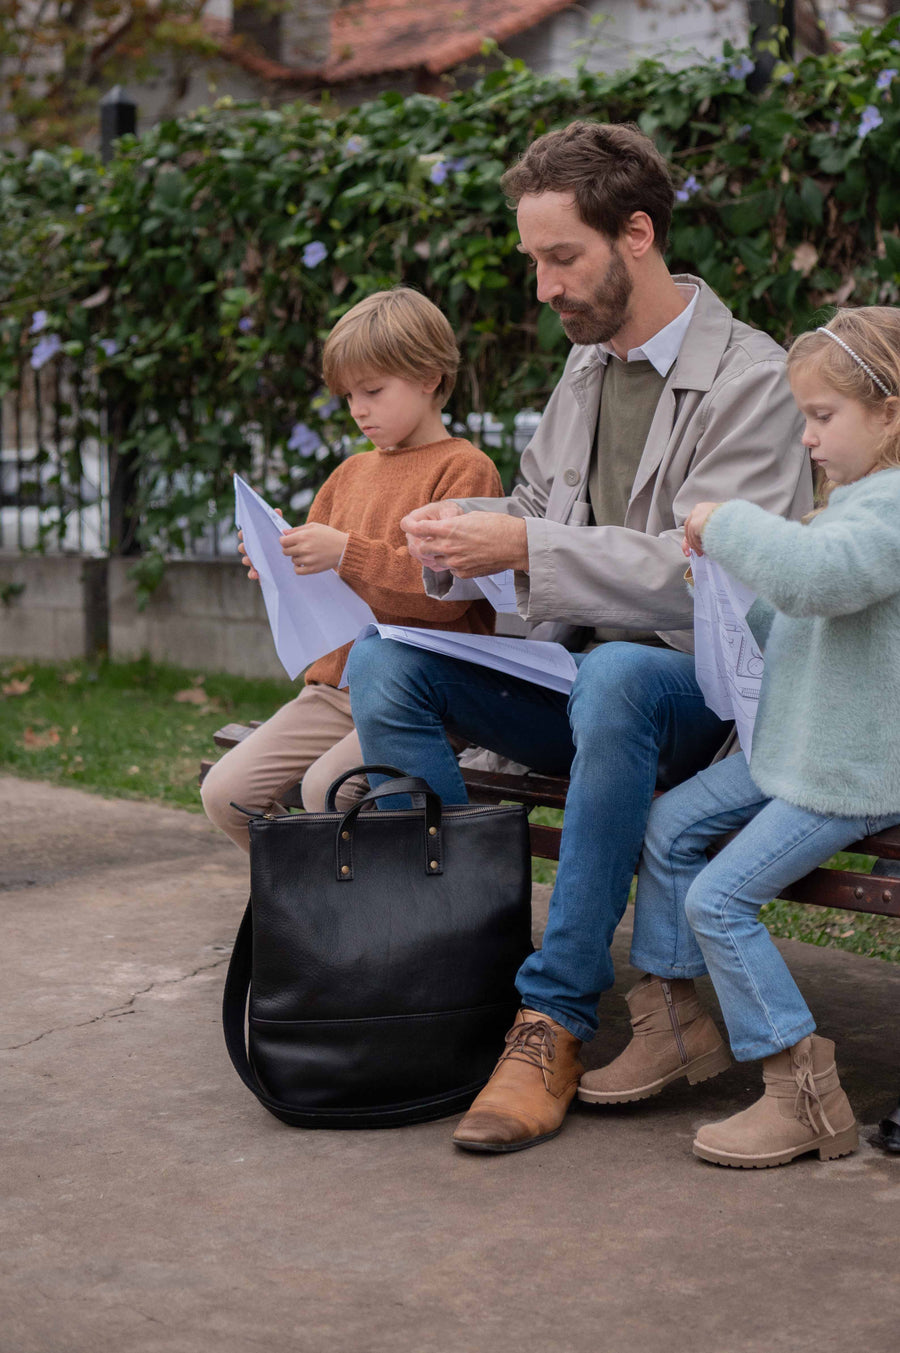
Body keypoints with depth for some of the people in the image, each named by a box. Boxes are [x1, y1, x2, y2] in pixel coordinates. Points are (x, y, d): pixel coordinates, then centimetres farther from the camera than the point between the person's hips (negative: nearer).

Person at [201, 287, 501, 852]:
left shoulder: (465, 468, -4)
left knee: (326, 786, -29)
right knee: (226, 790, -8)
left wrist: (346, 552, -19)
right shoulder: (352, 473, 20)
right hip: (336, 688, 7)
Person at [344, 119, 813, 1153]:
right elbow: (535, 510, 22)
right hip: (568, 672, 7)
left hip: (692, 686, -7)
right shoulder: (585, 367, 15)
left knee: (612, 679, -41)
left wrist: (526, 548, -24)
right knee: (381, 662, -16)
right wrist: (466, 534, -3)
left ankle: (554, 1020, -32)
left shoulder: (750, 379, -9)